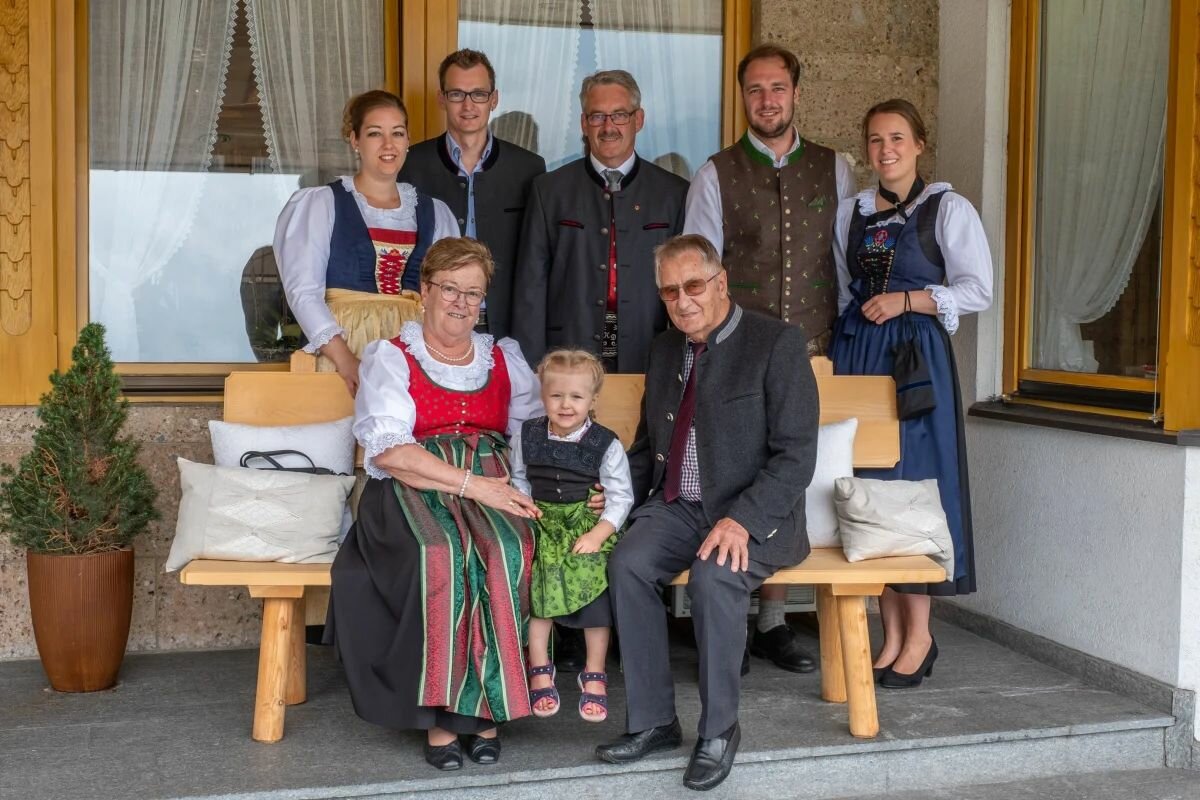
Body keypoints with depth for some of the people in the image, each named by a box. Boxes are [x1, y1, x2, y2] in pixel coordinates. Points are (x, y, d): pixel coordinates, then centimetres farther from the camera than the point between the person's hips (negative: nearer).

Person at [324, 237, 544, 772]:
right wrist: (472, 484, -17)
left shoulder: (504, 359, 21)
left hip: (492, 487, 3)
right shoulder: (390, 358, 8)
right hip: (411, 492, -2)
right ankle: (438, 711, -23)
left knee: (508, 550, -31)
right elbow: (388, 450, -7)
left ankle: (485, 707, -21)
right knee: (442, 554, -35)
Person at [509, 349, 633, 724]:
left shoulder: (606, 444, -4)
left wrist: (597, 534, -15)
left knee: (594, 578, -20)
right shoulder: (528, 436, 4)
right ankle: (539, 669, -3)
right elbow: (519, 480, 14)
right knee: (537, 580, -19)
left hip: (590, 525, -2)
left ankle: (594, 675, -4)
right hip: (543, 522, 2)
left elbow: (621, 496, -5)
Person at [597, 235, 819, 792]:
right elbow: (647, 445, 22)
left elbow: (796, 456, -14)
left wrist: (743, 520, -26)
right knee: (627, 563, -23)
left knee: (713, 576, -33)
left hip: (755, 513, -5)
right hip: (678, 507, 5)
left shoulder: (777, 343, -8)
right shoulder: (665, 349, 12)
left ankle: (718, 730, -15)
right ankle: (652, 721, -11)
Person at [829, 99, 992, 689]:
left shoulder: (947, 208, -1)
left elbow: (978, 290, -6)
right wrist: (842, 346, 10)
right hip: (857, 353, 5)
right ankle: (891, 633, 10)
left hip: (917, 354, -5)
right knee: (866, 482, 2)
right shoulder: (851, 212, 14)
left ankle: (919, 634, 4)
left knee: (915, 476, -6)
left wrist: (907, 299, -13)